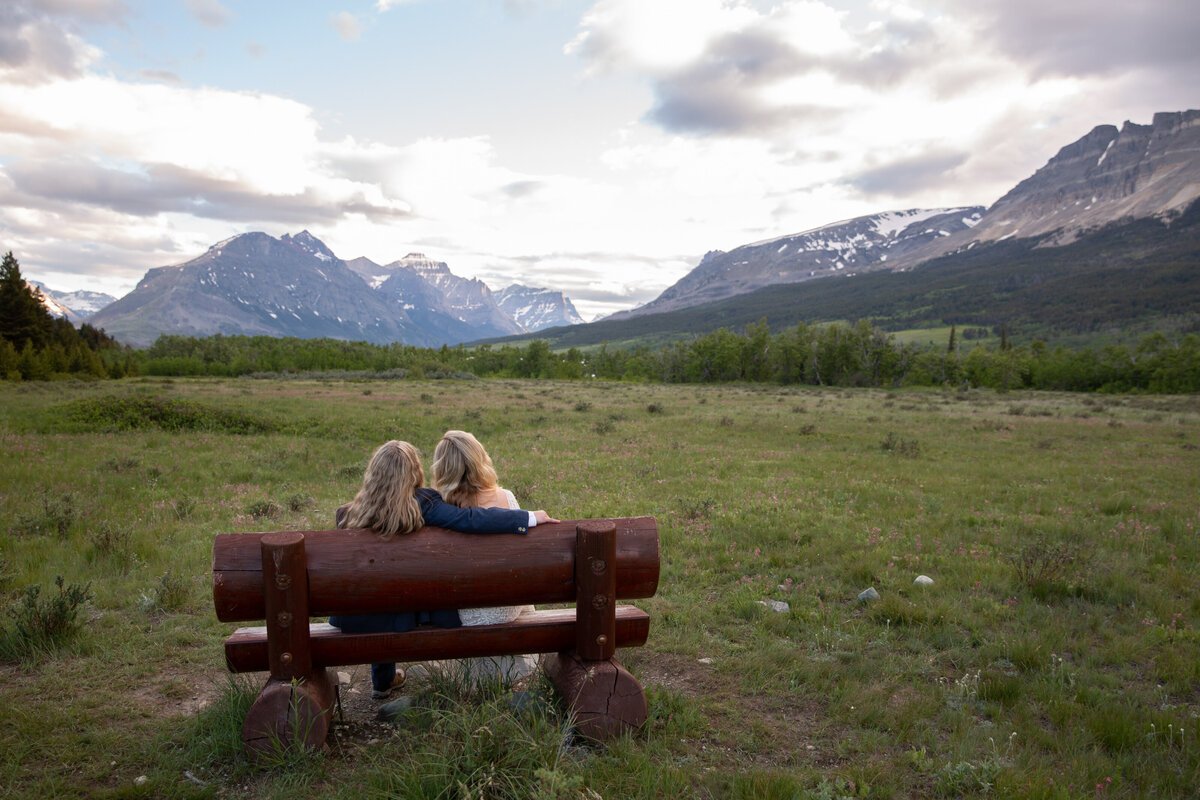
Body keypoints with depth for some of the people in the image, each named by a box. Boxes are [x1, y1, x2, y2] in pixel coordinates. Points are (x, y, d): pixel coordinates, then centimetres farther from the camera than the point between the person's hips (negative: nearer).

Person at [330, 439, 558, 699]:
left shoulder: (347, 514, -13)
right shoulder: (423, 505, -22)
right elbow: (470, 520, -30)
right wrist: (531, 517, -23)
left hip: (356, 618, 3)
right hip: (405, 616, -2)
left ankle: (382, 682, 54)